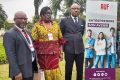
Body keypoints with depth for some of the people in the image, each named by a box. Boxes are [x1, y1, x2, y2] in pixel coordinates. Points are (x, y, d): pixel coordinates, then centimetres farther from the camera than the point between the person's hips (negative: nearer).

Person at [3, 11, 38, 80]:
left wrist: (35, 66, 17)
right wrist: (16, 72, -22)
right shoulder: (9, 34, -11)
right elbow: (10, 54, -17)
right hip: (21, 71, -8)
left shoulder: (27, 32, 15)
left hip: (31, 68, 8)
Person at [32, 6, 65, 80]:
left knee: (56, 72, 3)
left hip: (54, 53, 3)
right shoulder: (37, 26, -3)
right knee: (47, 73, 6)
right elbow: (34, 42, -4)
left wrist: (61, 52, 8)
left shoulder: (55, 24, 8)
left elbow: (60, 40, 11)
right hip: (43, 54, -3)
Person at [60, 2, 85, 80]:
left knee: (80, 70, 8)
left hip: (80, 49, 3)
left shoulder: (82, 21, 9)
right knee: (68, 70, 6)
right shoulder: (64, 20, 0)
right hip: (69, 49, -3)